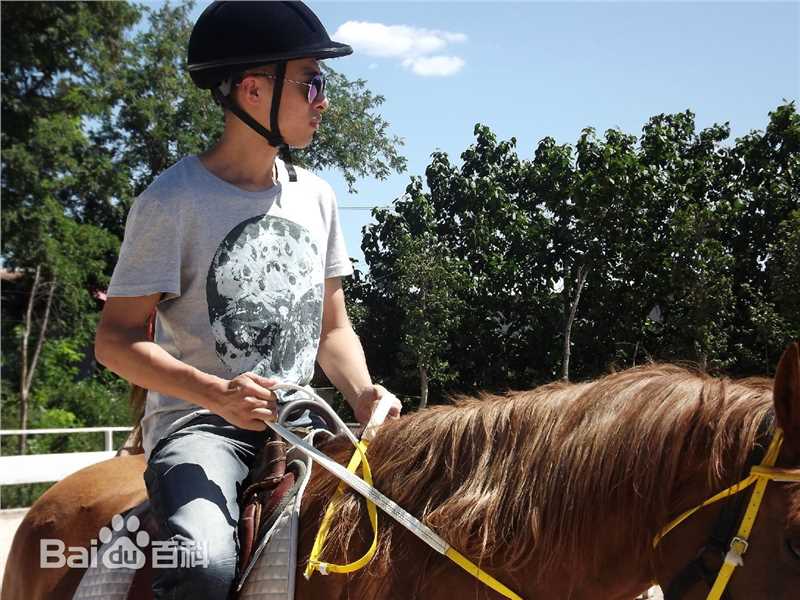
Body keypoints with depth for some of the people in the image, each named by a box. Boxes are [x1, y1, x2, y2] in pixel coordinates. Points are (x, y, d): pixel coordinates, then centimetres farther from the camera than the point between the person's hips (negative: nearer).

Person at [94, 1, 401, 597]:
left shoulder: (315, 196, 10)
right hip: (199, 421, -5)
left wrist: (364, 396, -5)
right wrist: (215, 393, -23)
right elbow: (116, 338, -7)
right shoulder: (173, 200, -8)